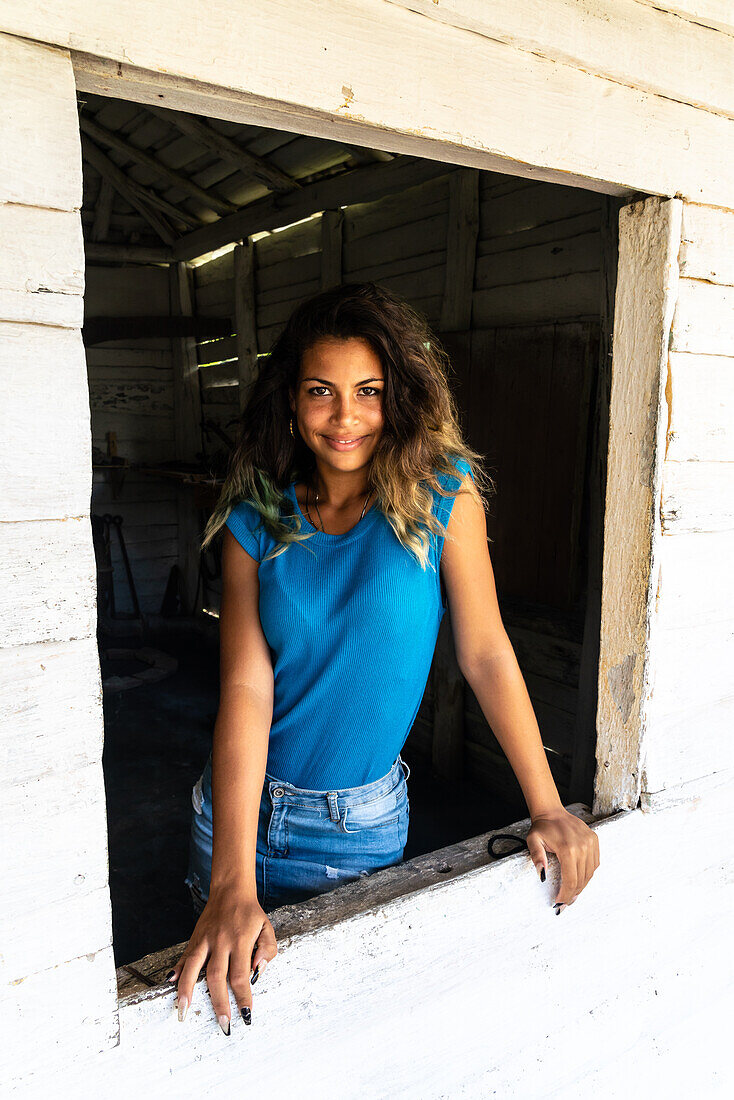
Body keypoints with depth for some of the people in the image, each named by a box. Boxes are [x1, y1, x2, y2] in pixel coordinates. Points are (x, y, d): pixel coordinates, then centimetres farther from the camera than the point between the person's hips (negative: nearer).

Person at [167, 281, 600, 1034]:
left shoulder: (441, 493, -12)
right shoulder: (256, 520, -10)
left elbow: (486, 653, -8)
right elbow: (246, 691, -17)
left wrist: (547, 808, -7)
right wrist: (233, 888, -24)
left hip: (364, 822, -1)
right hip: (244, 805, 1)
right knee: (238, 964, 21)